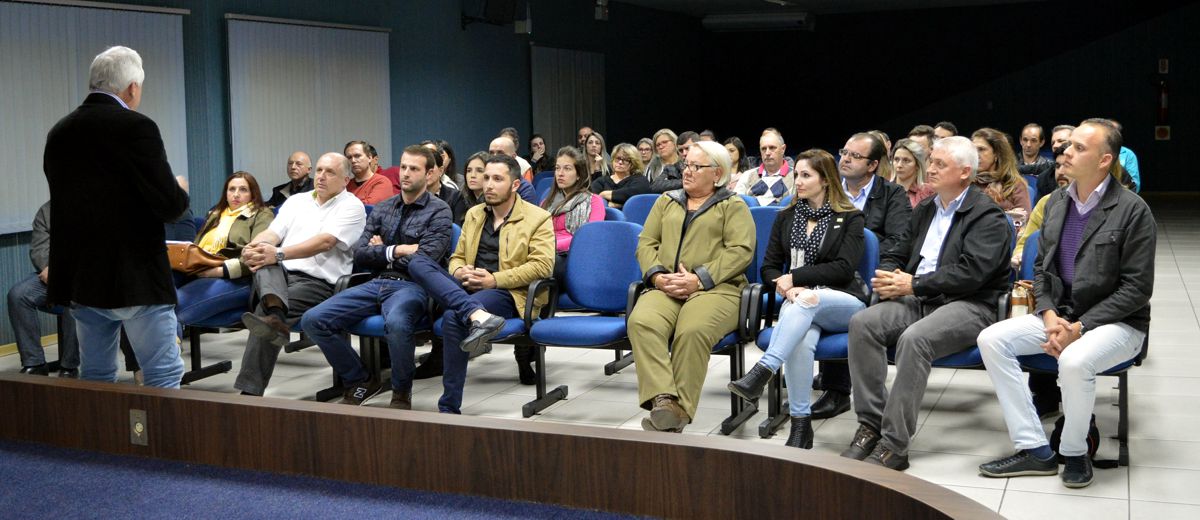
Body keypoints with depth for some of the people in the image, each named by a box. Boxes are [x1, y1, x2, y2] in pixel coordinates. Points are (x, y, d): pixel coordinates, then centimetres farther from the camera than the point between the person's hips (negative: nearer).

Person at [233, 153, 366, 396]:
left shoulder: (351, 206, 5)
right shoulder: (296, 202, 25)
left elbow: (325, 241, -12)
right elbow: (271, 234, 12)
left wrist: (279, 254, -24)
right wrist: (254, 247, -15)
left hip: (319, 282, -4)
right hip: (281, 275, 5)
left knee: (263, 310, -30)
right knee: (264, 263, -32)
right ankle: (276, 315, -58)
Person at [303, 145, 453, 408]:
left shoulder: (438, 211, 2)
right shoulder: (382, 209, 18)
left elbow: (424, 260, -10)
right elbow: (359, 255, 9)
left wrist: (382, 252, 1)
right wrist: (397, 251, -4)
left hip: (412, 286, -6)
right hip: (376, 284, 6)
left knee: (396, 323, -40)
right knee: (313, 320, -13)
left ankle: (402, 392, -12)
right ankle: (359, 383, 5)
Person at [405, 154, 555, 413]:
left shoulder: (538, 218, 2)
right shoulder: (473, 214, 21)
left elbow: (542, 265, -9)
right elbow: (457, 257, 23)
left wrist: (494, 280, -16)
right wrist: (460, 272, -3)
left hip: (508, 294, -6)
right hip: (465, 289, 6)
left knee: (453, 317, -35)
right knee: (417, 262, -19)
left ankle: (449, 407, -25)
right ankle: (476, 314, -40)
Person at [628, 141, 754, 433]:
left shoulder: (733, 206, 13)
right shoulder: (667, 201, 27)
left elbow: (741, 251, -2)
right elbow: (646, 243, 18)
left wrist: (699, 279, -13)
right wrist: (658, 276, -3)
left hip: (715, 289, -3)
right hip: (666, 289, 4)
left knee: (693, 330, -36)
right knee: (641, 321, -31)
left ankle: (679, 411, -32)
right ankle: (663, 400, -39)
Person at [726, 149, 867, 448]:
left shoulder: (850, 218, 6)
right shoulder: (786, 218, 18)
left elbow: (845, 268, -6)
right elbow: (769, 267, 12)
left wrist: (796, 278, -11)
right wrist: (788, 288, -10)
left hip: (843, 304, -2)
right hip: (799, 302, 2)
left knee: (806, 300, -39)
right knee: (801, 339, -35)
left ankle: (761, 373, -48)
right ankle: (800, 424, -32)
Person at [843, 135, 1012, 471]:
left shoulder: (988, 216, -4)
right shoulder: (925, 210, 20)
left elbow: (970, 273, -17)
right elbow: (895, 255, 22)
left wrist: (913, 285, -16)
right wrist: (887, 277, -3)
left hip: (969, 305, -7)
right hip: (920, 301, 7)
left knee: (914, 339, -35)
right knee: (862, 323, -21)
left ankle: (894, 445, -31)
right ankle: (871, 425, -18)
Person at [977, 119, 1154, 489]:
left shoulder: (1132, 210, -12)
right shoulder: (1057, 201, 7)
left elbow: (1137, 289, -14)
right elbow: (1041, 267, 12)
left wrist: (1079, 328, -20)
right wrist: (1050, 316, -7)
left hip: (1116, 322, -6)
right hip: (1059, 315, 6)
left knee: (1074, 361, -37)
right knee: (991, 340, -14)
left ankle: (1074, 452, -8)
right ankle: (1034, 449, -11)